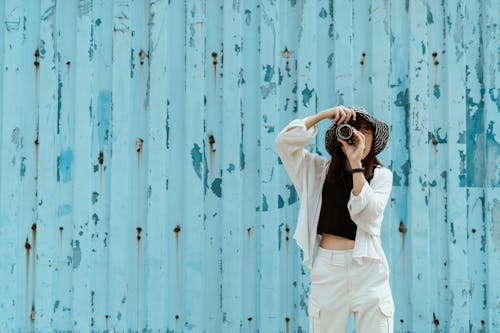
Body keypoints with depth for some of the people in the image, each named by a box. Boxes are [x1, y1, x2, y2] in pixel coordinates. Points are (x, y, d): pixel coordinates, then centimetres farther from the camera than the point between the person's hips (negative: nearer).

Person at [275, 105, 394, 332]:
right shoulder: (321, 169, 8)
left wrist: (356, 163, -17)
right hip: (328, 265, 1)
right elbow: (284, 142, -2)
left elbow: (367, 217, -12)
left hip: (367, 269, -1)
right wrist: (323, 115, -7)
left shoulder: (381, 175, 4)